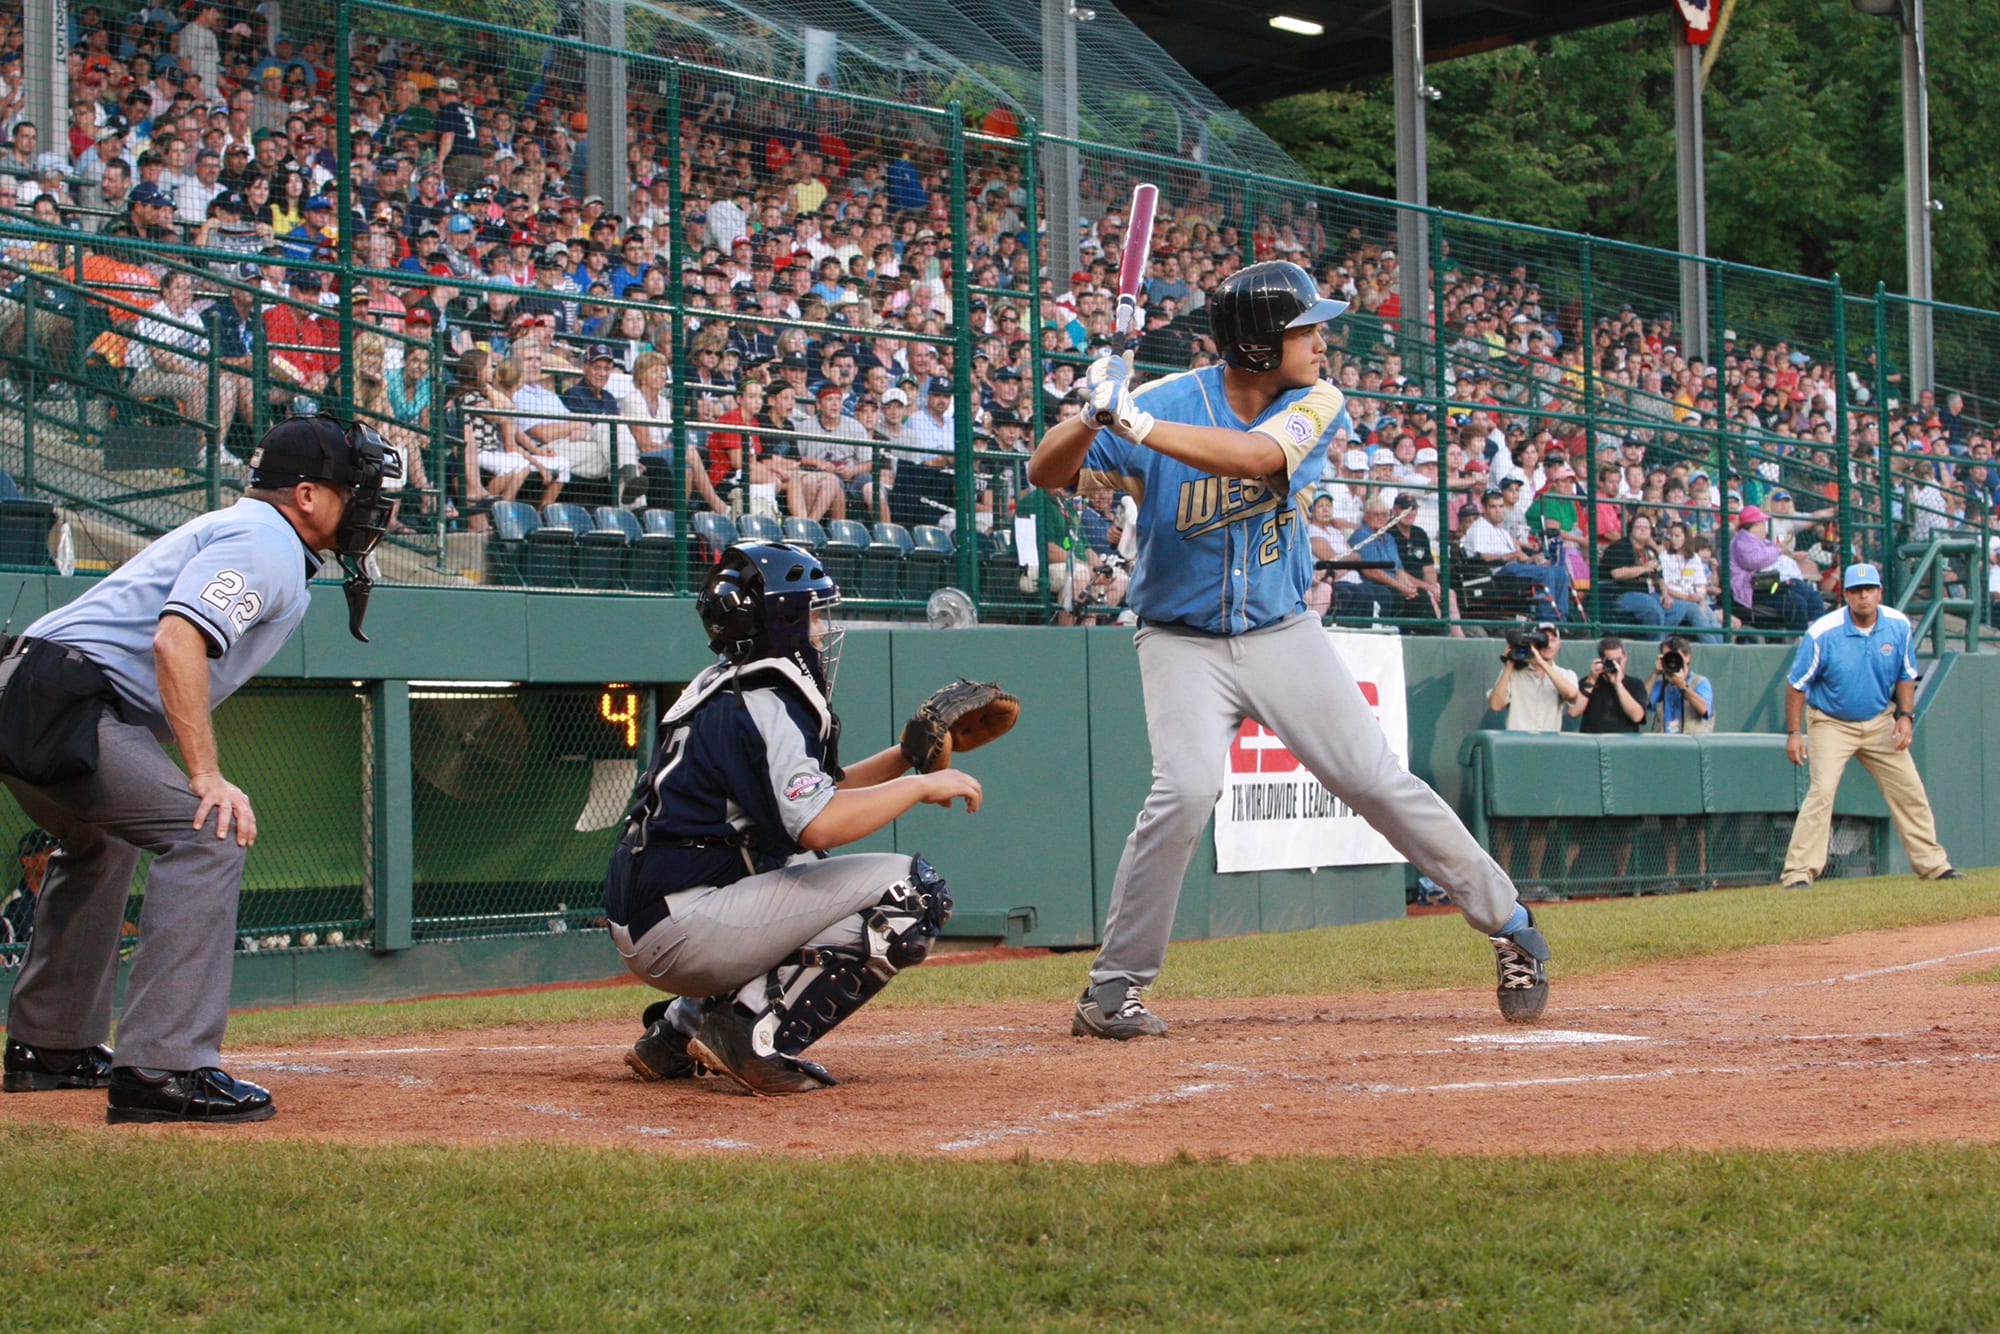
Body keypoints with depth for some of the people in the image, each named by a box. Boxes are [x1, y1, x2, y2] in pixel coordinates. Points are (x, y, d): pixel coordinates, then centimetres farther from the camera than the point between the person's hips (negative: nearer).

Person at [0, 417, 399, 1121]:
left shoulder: (233, 529, 25)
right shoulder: (265, 542, -7)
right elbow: (176, 639, -22)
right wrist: (206, 775, -25)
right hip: (65, 701, -11)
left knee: (102, 841, 33)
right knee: (208, 834, -18)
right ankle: (164, 1068, -25)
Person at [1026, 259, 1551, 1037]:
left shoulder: (1316, 404, -7)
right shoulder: (1167, 400, -12)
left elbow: (1256, 456, -29)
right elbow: (1046, 474, -13)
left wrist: (1136, 426, -40)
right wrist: (1091, 417, -35)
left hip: (1284, 636, 2)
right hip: (1184, 644, -2)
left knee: (1378, 781, -1)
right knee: (1185, 791, -22)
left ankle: (1509, 925, 15)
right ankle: (1113, 989, -10)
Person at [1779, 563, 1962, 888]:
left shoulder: (1899, 626, -7)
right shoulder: (1823, 633, -20)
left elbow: (1906, 675, 7)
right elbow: (1797, 683, -11)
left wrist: (1906, 715, -6)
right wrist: (1793, 733, -13)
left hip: (1880, 721, 4)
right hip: (1832, 724, -4)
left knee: (1909, 789, 5)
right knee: (1822, 791, -19)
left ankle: (1933, 864, 19)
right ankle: (1798, 872, -17)